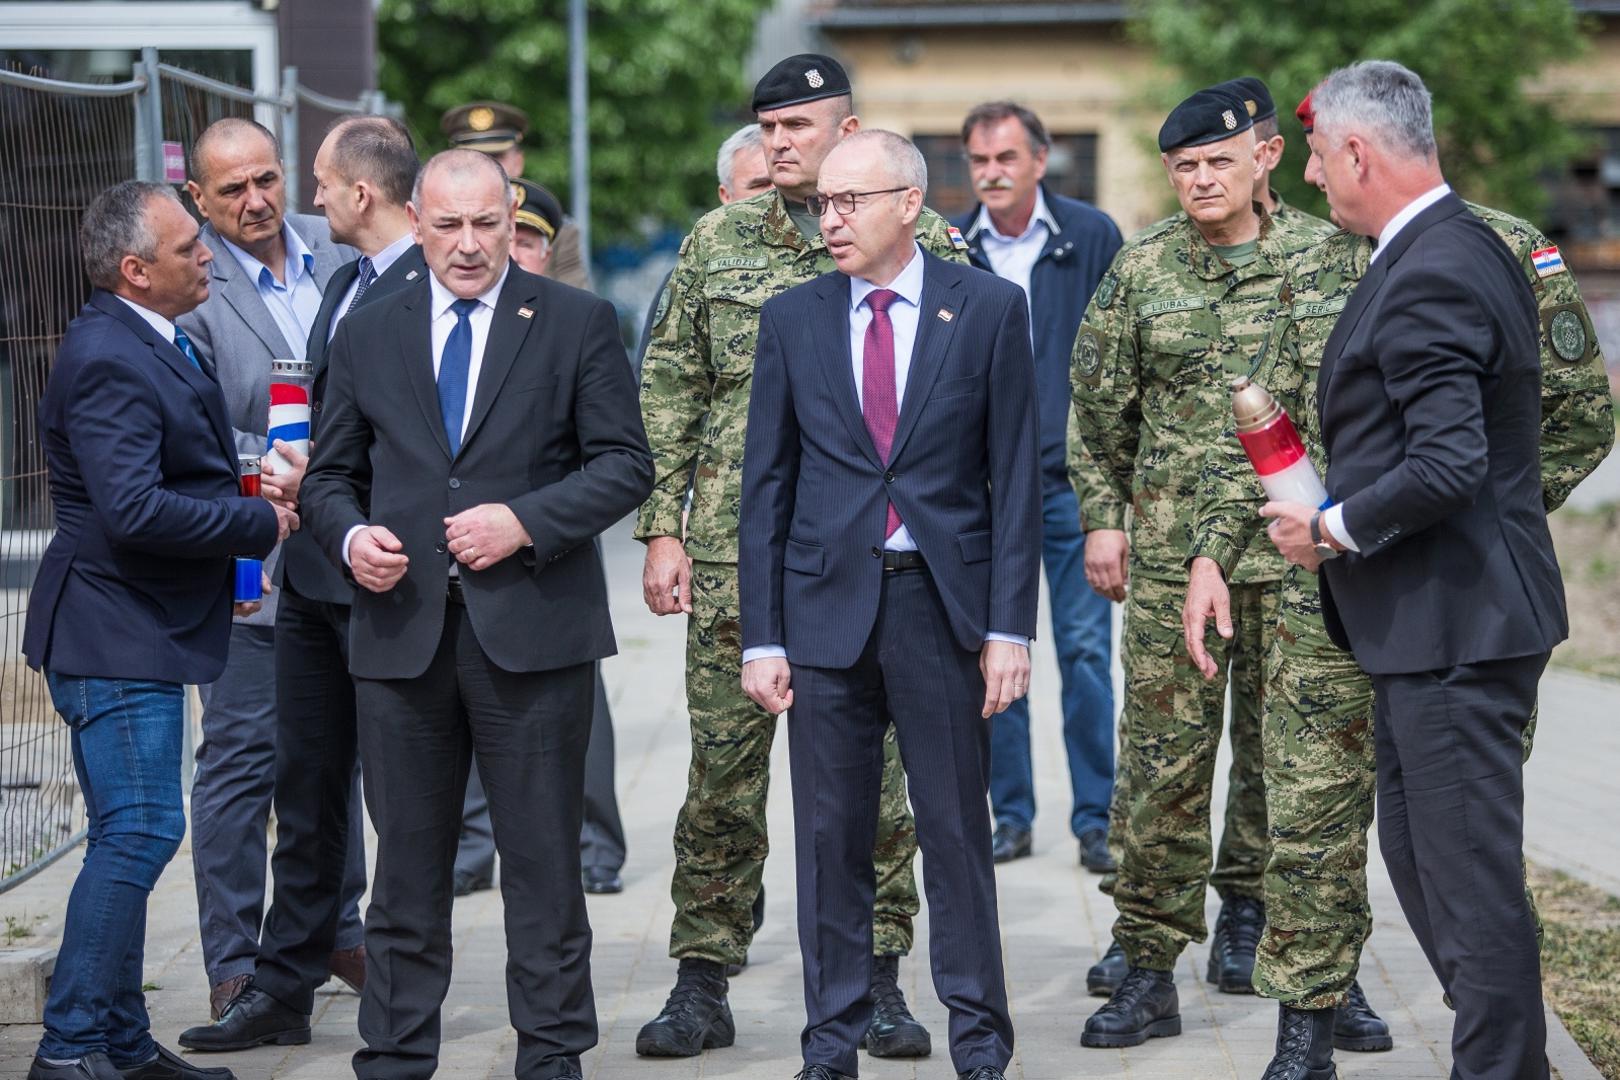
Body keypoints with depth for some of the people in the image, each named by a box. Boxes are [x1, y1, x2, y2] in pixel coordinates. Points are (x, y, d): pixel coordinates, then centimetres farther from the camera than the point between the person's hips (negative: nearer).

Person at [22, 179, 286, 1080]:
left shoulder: (153, 344, 13)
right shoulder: (108, 361, -20)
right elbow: (133, 509, -29)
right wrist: (260, 524, -18)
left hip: (143, 631, 11)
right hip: (115, 634, -11)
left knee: (133, 837, 14)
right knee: (141, 830, -11)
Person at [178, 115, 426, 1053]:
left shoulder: (433, 288, -15)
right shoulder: (345, 283, 15)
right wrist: (296, 477, 7)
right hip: (312, 571, 9)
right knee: (308, 790, 13)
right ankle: (284, 988, 20)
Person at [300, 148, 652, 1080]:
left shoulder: (577, 324, 4)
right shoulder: (367, 335, 12)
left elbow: (626, 463, 0)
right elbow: (331, 473, 16)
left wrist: (526, 522, -13)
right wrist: (350, 536, -6)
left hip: (532, 627, -2)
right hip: (403, 630, 2)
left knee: (543, 857, 4)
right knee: (408, 860, 7)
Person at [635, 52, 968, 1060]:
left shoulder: (921, 244, 3)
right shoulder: (718, 241, 7)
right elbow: (669, 391, 8)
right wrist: (663, 530, 1)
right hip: (734, 552, 1)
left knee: (871, 767, 3)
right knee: (722, 769, 3)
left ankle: (878, 977, 13)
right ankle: (704, 983, 11)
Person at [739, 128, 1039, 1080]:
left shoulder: (989, 309, 0)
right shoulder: (793, 319, 6)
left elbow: (1016, 476, -1)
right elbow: (767, 483, 7)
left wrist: (1009, 626, -6)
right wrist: (761, 636, 1)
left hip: (942, 606, -2)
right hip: (827, 606, 2)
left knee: (957, 831, 4)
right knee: (831, 836, 6)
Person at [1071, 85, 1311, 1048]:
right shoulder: (1141, 271, 4)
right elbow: (1100, 406, 9)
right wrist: (1103, 522, 5)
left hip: (1291, 551, 0)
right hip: (1172, 550, 0)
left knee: (1276, 746, 10)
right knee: (1163, 757, -3)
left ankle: (1247, 902, 33)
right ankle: (1149, 969, 0)